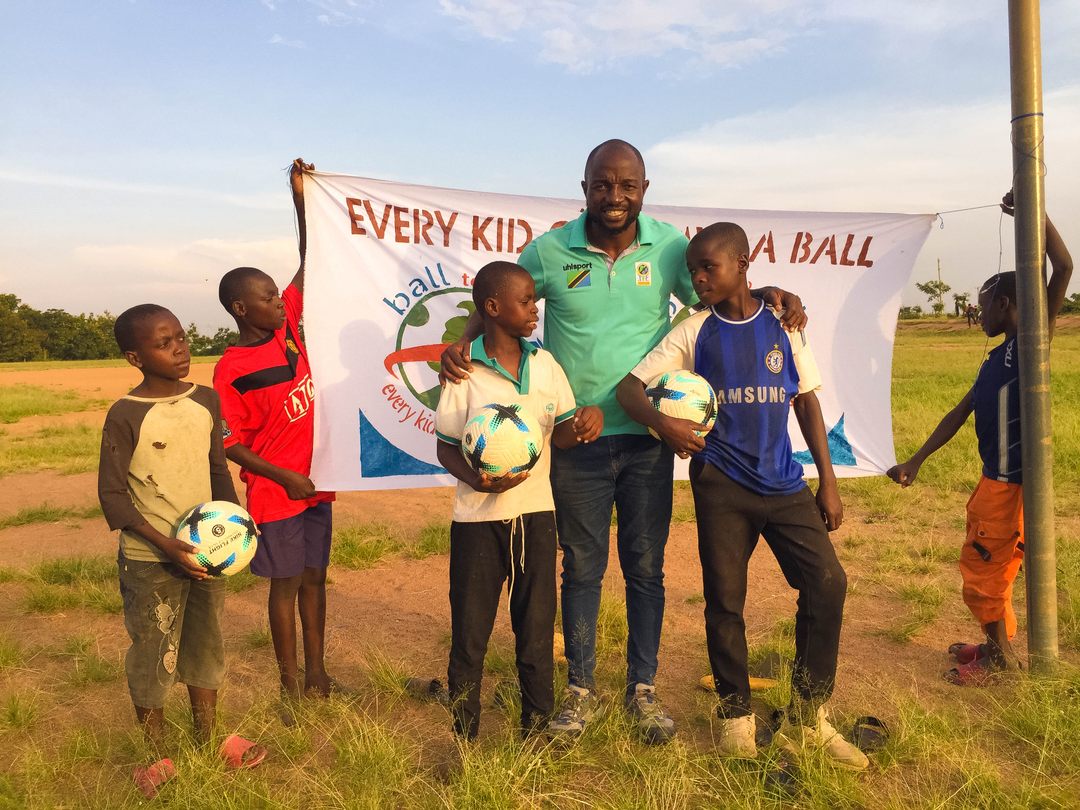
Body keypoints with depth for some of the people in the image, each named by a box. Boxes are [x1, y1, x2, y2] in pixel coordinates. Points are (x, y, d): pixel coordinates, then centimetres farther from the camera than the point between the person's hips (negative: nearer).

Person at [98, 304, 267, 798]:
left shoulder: (206, 400, -1)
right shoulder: (125, 415, -16)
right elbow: (112, 493, -14)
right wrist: (165, 544, -22)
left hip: (205, 550, 5)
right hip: (149, 560, -5)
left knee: (205, 646, 18)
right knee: (153, 655, 8)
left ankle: (208, 739, 37)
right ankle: (158, 758, 29)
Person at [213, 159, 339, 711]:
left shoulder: (287, 329, 1)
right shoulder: (231, 371, -14)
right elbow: (231, 444, -12)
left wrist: (301, 198, -2)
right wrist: (285, 477, -18)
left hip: (315, 482, 6)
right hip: (276, 493, -6)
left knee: (314, 577, 15)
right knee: (285, 584, 6)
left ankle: (316, 673, 29)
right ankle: (289, 684, 22)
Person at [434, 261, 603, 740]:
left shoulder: (544, 364, 3)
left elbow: (561, 434, 5)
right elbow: (446, 446, -4)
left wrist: (585, 421, -17)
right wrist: (478, 480, -23)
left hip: (535, 513, 3)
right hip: (478, 519, -3)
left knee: (536, 628, 11)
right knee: (469, 632, 8)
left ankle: (537, 728, 29)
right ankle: (464, 737, 26)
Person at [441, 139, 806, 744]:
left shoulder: (669, 245, -2)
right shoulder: (550, 251, -5)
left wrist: (768, 295, -10)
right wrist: (462, 342, -12)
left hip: (648, 438, 1)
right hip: (576, 440, -1)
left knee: (646, 568, 12)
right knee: (582, 567, 12)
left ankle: (643, 689, 30)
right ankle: (582, 689, 30)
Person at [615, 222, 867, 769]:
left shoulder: (782, 325, 4)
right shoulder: (694, 333, 0)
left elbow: (808, 402, 9)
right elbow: (629, 386, -5)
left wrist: (828, 483, 6)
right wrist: (662, 423, -26)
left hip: (784, 483, 2)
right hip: (721, 484, -1)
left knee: (827, 583, -8)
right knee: (724, 601, 3)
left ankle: (806, 722, 10)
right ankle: (736, 718, 24)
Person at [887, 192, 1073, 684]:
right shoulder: (997, 358, 12)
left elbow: (1063, 268, -25)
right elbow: (960, 413, 15)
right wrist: (916, 461, 14)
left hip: (1012, 484, -9)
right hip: (993, 480, 9)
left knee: (985, 572, 3)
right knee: (980, 569, 19)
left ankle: (1002, 657, 20)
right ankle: (997, 644, 35)